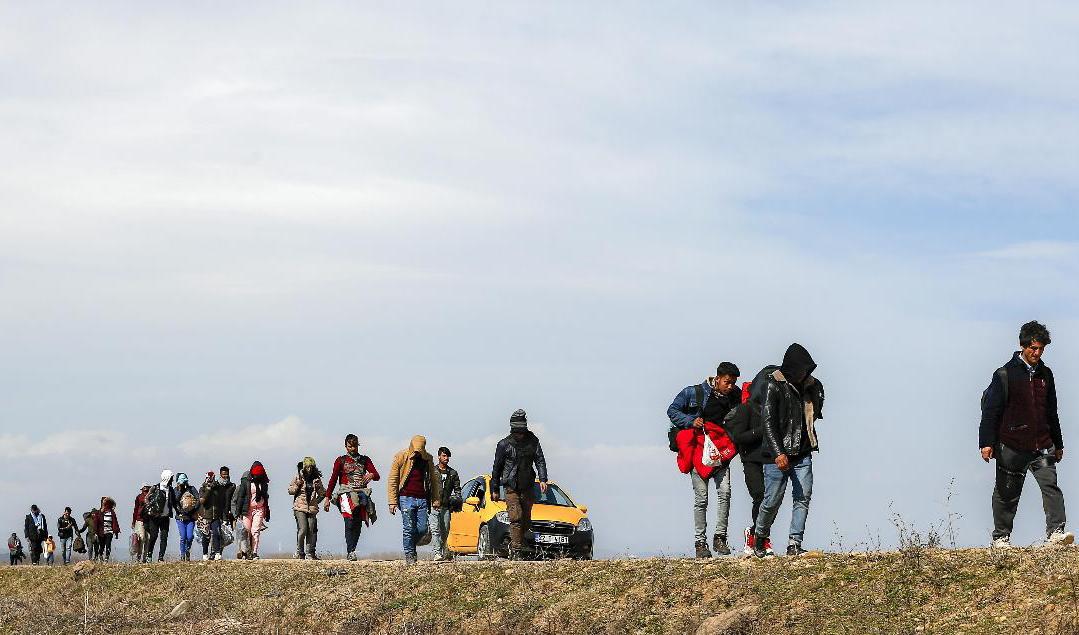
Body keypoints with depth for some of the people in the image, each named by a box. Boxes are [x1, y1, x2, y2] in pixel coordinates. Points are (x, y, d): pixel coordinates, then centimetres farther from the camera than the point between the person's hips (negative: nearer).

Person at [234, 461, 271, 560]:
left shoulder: (263, 483, 9)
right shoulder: (246, 481, -2)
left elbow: (266, 497, 19)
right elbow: (240, 496, -2)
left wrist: (267, 512, 20)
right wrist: (238, 511, -7)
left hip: (259, 509, 2)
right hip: (247, 509, -2)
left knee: (256, 531, -8)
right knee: (246, 531, -2)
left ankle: (254, 553, -9)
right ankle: (246, 551, 11)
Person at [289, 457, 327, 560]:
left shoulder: (316, 479, 12)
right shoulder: (298, 477, 5)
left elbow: (323, 493, 19)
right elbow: (290, 490, 6)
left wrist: (319, 487, 0)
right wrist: (297, 485, -9)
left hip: (312, 508, 3)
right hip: (300, 507, -3)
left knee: (311, 531, -2)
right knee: (303, 529, -13)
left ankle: (310, 553, 6)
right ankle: (299, 552, 2)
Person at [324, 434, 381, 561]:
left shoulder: (365, 460, 17)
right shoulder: (341, 460, 11)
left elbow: (377, 476, 7)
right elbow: (333, 480, 9)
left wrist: (371, 475, -18)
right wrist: (327, 498, 3)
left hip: (361, 494, 3)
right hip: (346, 493, -3)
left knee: (358, 525, -2)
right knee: (350, 522, -18)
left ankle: (352, 551, 5)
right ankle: (350, 552, -24)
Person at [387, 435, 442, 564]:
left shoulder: (427, 459, 8)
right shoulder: (401, 457, -1)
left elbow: (434, 480, 18)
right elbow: (392, 480, -1)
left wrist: (436, 499, 10)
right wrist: (392, 501, -6)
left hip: (422, 499, 3)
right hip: (406, 497, -3)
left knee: (422, 529, -2)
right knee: (408, 528, -7)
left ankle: (411, 545, 24)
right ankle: (409, 555, 3)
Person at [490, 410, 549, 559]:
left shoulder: (533, 441, 4)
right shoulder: (504, 445, -1)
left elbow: (540, 461, 2)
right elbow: (497, 468, 6)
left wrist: (543, 479, -14)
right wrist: (495, 490, 8)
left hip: (528, 488, 3)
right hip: (511, 488, -3)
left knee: (526, 521, 6)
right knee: (516, 519, -15)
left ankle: (514, 544, 26)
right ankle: (517, 551, -15)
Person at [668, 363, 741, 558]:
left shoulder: (734, 397, 7)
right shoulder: (693, 393, -3)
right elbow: (672, 411, 2)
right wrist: (691, 421, -14)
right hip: (698, 450, -3)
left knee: (725, 492, -10)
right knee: (701, 498, -4)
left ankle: (720, 537, -1)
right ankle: (700, 542, 3)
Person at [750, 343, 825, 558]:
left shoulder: (811, 385, 9)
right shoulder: (773, 385, -10)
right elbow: (767, 422, -16)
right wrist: (778, 453, -23)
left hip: (802, 454, 5)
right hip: (777, 455, -5)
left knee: (803, 497, -4)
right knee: (773, 500, -1)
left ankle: (794, 544, -2)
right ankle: (759, 540, 21)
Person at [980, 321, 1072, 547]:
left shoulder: (1045, 374, 13)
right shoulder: (1005, 374, -3)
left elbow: (1052, 412, 22)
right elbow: (991, 410, -5)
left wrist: (1058, 444, 25)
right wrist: (987, 442, -12)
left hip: (1042, 446, 4)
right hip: (1012, 447, -4)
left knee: (1050, 485, -13)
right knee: (1007, 493, 4)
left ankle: (1055, 532, -19)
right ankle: (1001, 537, 16)